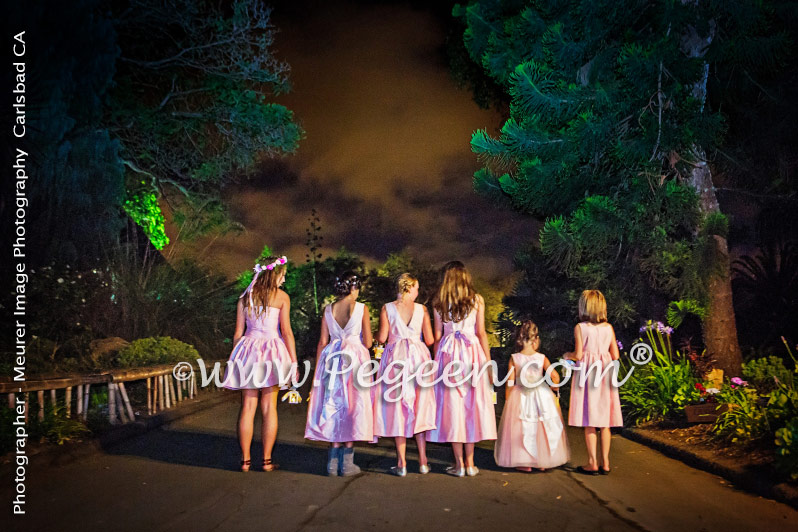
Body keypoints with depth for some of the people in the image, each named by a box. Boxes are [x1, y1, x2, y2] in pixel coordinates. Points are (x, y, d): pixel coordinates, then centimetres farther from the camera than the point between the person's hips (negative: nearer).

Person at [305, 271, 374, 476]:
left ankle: (333, 463, 11)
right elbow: (367, 342, -4)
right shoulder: (361, 308, -4)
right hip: (355, 358, -3)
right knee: (353, 407, 4)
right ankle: (347, 463, 7)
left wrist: (317, 370, 11)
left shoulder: (329, 309, 5)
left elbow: (322, 342, 5)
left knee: (334, 407, 10)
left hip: (332, 358, 3)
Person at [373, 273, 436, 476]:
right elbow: (430, 340, 0)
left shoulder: (387, 308, -2)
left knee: (397, 408, 5)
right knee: (419, 406, 10)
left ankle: (401, 464, 6)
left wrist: (376, 333, 18)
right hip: (419, 357, 1)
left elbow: (382, 338, -4)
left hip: (395, 358, -1)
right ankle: (423, 462, 13)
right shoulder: (421, 309, 1)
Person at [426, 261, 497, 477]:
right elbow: (481, 333, 0)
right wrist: (489, 362, 5)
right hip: (472, 352, 0)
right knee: (472, 405, 7)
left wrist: (437, 361, 10)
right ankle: (470, 463, 11)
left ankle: (459, 464, 7)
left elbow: (437, 336, 3)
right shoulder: (477, 300, 3)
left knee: (452, 405, 4)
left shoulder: (439, 302, 4)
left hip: (448, 354, 0)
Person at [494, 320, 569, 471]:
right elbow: (555, 377, -11)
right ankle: (543, 462, 23)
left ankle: (525, 463, 11)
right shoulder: (542, 358, -6)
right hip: (541, 396, 1)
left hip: (520, 398, -1)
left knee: (522, 429, 8)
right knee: (542, 428, 14)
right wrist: (551, 391, 7)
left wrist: (507, 401, 2)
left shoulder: (514, 358, -7)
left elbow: (510, 383, -6)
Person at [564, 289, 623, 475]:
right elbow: (615, 355, 4)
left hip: (587, 373, -4)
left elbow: (578, 355, -11)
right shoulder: (608, 327, 4)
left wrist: (567, 355, 10)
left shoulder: (580, 327, -7)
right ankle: (605, 463, 13)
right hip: (605, 374, 4)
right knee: (605, 421, 9)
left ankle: (593, 463, 4)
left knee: (589, 422, 2)